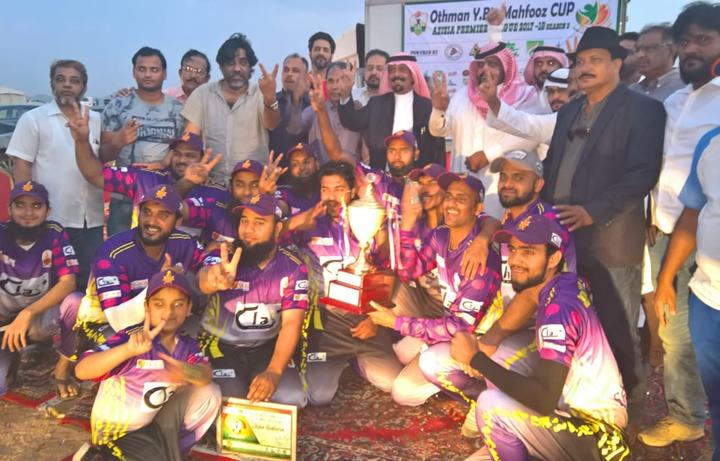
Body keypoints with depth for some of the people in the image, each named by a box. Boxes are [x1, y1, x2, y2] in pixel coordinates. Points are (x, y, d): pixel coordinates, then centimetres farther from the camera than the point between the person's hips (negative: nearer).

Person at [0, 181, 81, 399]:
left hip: (42, 316, 0)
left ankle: (63, 368, -9)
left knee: (74, 302, -33)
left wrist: (27, 314, -35)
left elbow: (68, 282, -23)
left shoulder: (55, 234, -14)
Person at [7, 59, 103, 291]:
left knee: (90, 282, 12)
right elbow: (21, 166, -4)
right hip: (50, 219, -3)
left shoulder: (96, 120, 11)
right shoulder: (33, 119, 0)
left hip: (91, 219, 4)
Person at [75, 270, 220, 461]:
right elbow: (81, 371, -35)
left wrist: (189, 372, -48)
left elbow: (207, 375, -24)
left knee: (208, 392, -9)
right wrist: (128, 349, -51)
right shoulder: (131, 337, -23)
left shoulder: (187, 345, -6)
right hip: (119, 432, -5)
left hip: (158, 424, 5)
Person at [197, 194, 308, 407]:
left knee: (292, 398, -18)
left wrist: (274, 371, -28)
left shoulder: (293, 269, -9)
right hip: (221, 345, -1)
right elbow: (204, 281, -38)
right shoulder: (223, 257, -14)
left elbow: (291, 324, -14)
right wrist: (215, 280, -65)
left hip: (267, 347, 2)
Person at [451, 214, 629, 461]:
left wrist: (476, 359, -22)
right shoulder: (567, 283, 1)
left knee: (491, 405, -25)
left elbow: (545, 400, -28)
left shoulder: (559, 307, -23)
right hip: (578, 407, 9)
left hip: (598, 435, -9)